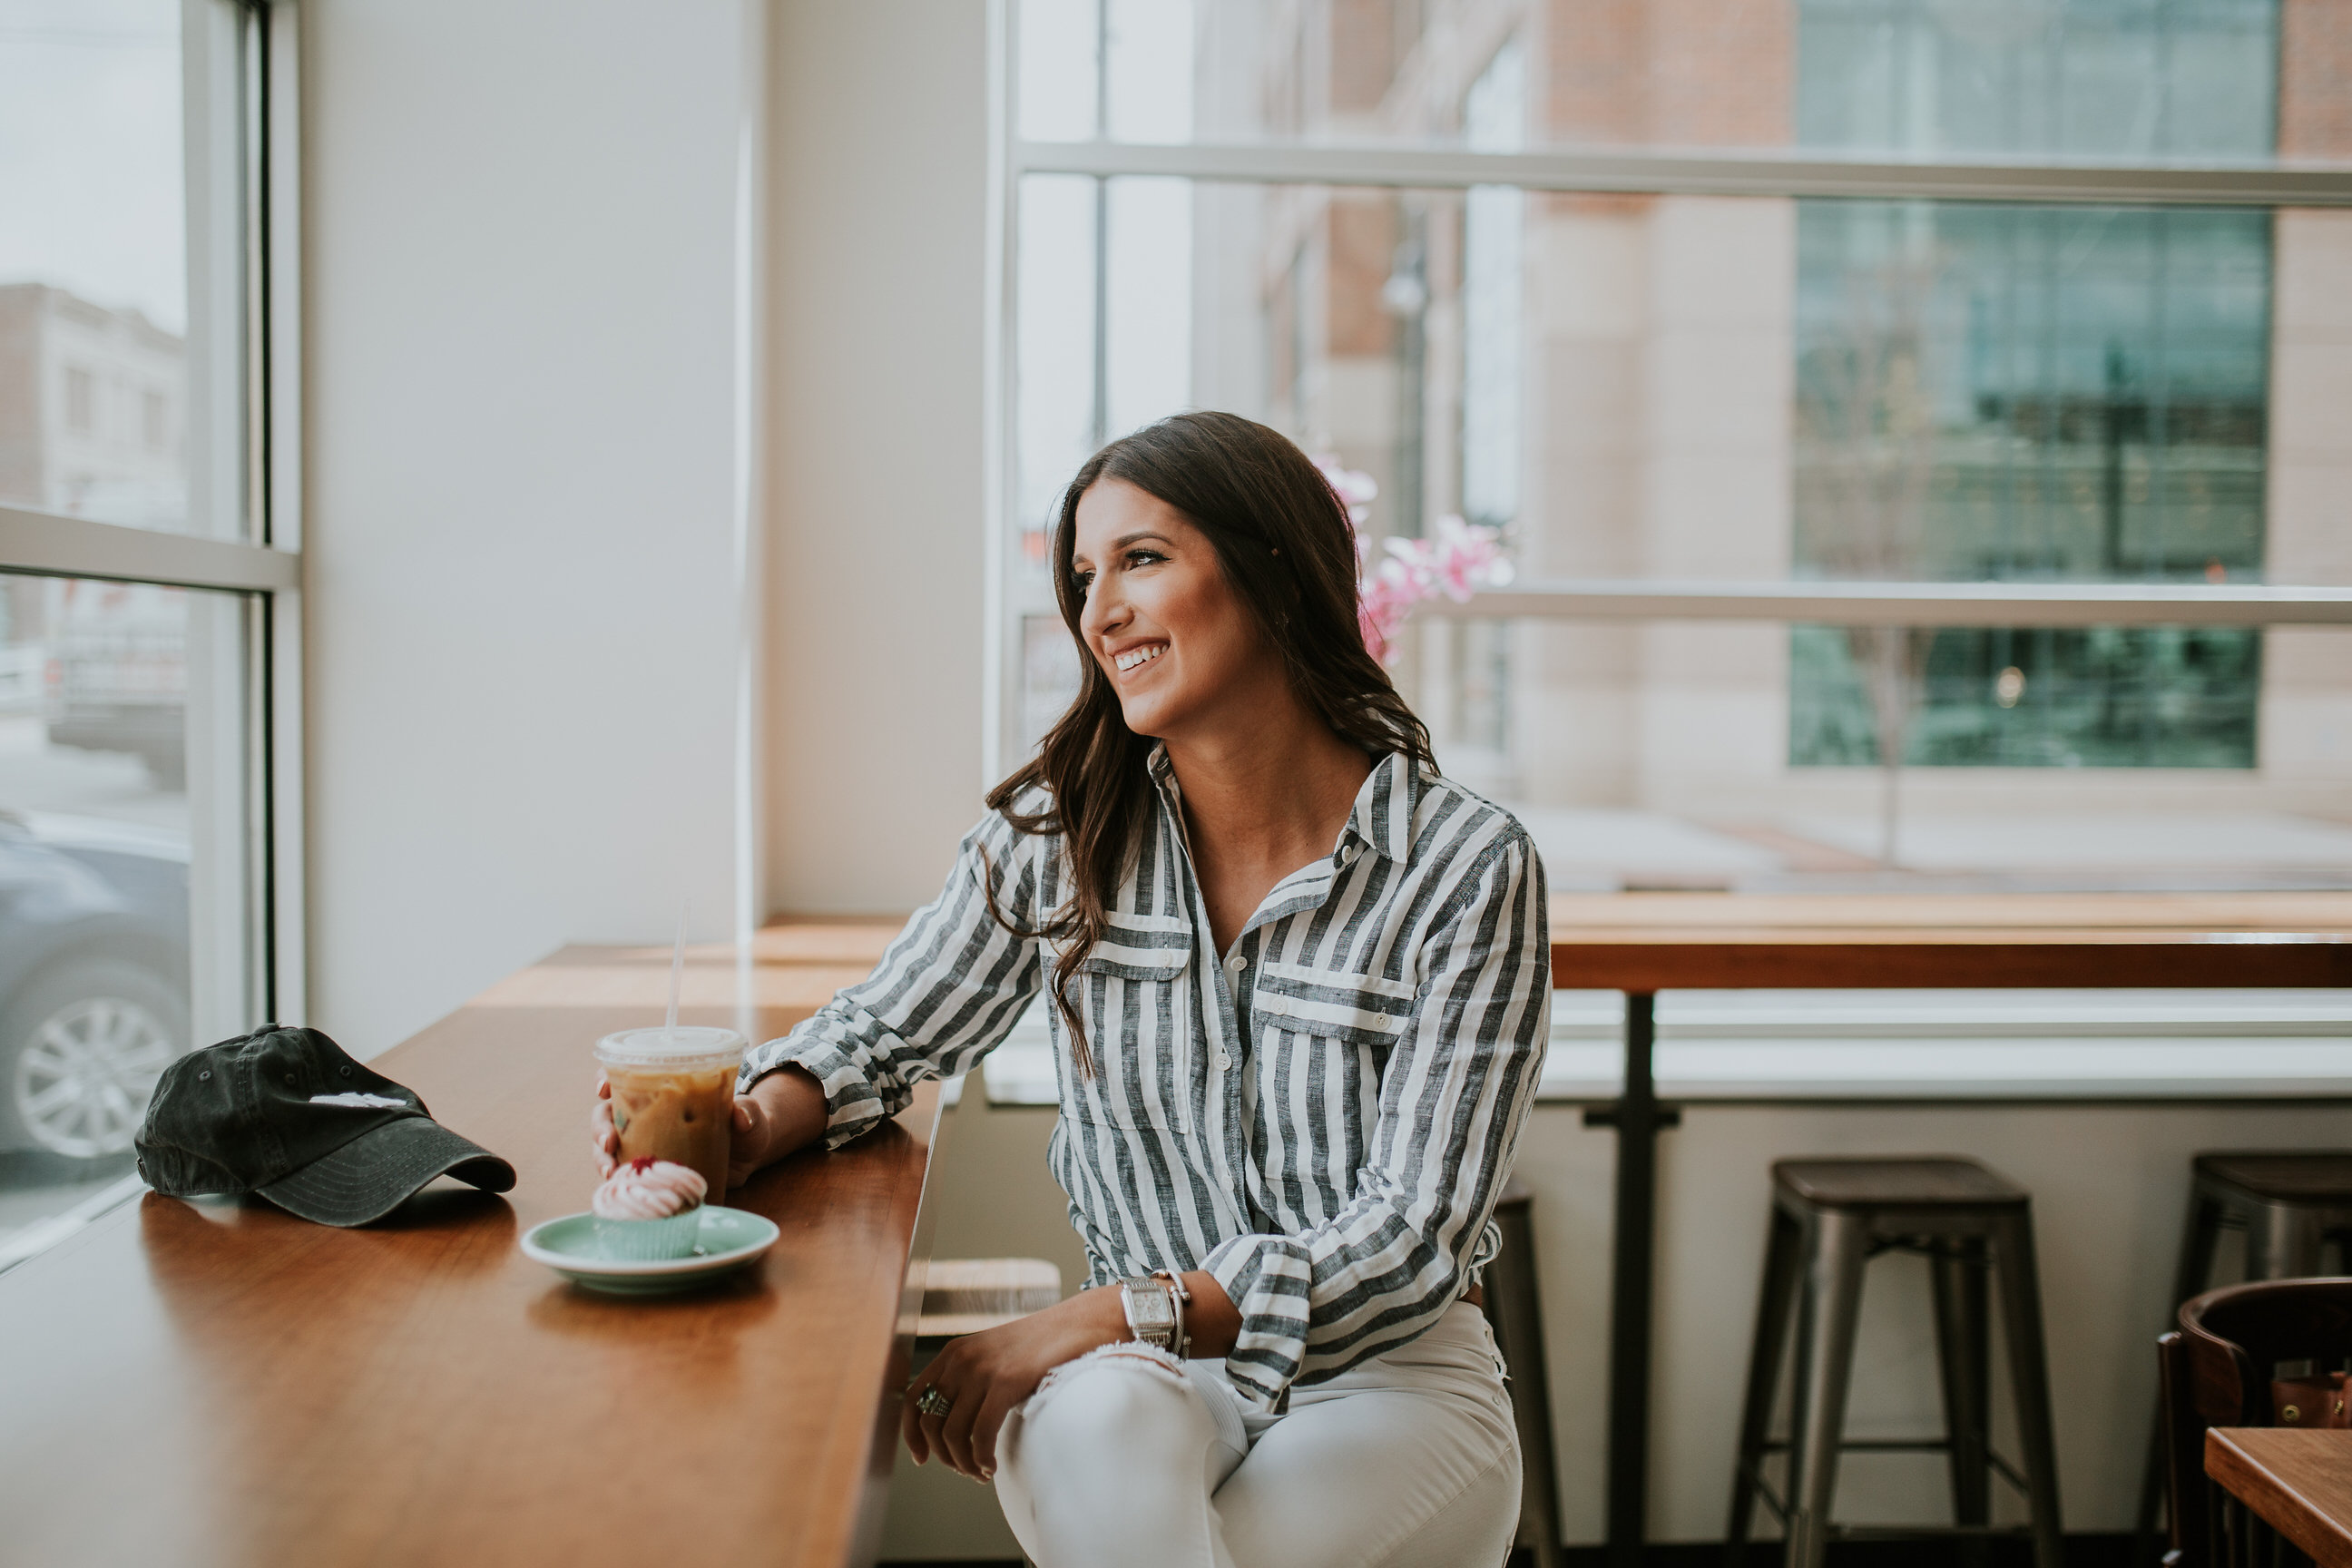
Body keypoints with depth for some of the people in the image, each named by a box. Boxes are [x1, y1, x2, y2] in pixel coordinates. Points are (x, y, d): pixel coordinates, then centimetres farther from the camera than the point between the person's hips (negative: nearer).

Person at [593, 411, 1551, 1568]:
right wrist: (756, 1126, -13)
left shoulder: (1468, 868, -11)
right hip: (1149, 1378, 2)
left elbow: (1414, 1234, -14)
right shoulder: (1064, 830, -1)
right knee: (1105, 1418, -34)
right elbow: (887, 1030, 10)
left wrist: (1119, 1315, -25)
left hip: (1389, 1383, -1)